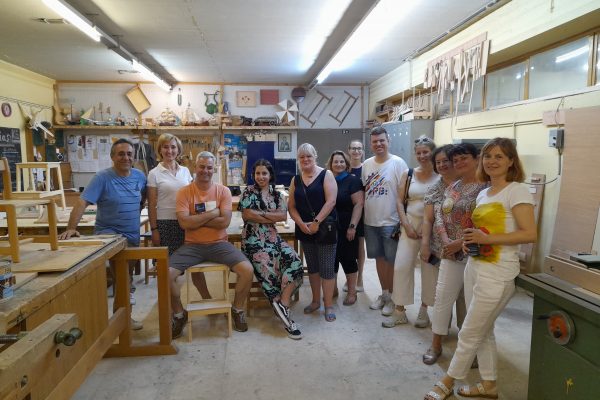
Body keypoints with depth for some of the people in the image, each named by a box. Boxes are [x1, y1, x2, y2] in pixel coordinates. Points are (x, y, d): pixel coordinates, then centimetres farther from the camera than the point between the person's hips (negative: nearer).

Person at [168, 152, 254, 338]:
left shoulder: (223, 191, 0)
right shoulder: (184, 192, -2)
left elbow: (225, 222, -12)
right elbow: (184, 223, -15)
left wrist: (196, 219, -11)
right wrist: (213, 213, -12)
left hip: (219, 244, 0)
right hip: (192, 245, 0)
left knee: (247, 270, -21)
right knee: (167, 273, -22)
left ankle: (237, 310, 8)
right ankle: (179, 314, 7)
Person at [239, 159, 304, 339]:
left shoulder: (276, 194, 14)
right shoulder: (249, 192, 3)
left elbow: (284, 216, 0)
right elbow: (246, 215, -11)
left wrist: (261, 213, -10)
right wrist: (272, 218, -7)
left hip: (273, 237, 4)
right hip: (254, 239, -4)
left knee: (294, 262, -20)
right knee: (270, 271, -19)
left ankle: (282, 304, -18)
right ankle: (283, 306, -7)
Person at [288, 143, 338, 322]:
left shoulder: (326, 175, -4)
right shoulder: (295, 180, 10)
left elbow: (331, 201, -14)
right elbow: (291, 206, 7)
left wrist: (316, 222, -19)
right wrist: (301, 224, -9)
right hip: (305, 230, 5)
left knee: (327, 267, -2)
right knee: (312, 266, 14)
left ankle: (328, 305, 10)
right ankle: (316, 301, 28)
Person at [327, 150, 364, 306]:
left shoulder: (352, 180, -5)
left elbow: (359, 204, -11)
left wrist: (352, 226, -17)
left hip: (346, 228, -4)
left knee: (348, 258, 2)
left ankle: (352, 292, 15)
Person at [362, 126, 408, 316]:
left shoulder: (398, 163, -8)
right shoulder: (366, 165, 7)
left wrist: (402, 219, -12)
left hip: (391, 222, -5)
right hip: (370, 222, 5)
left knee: (392, 261, 5)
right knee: (379, 258, 15)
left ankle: (392, 298, 19)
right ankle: (384, 294, 30)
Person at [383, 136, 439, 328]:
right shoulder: (408, 175, 6)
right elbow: (400, 201, 5)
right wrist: (406, 225, -5)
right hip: (410, 226, 3)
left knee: (430, 269, 6)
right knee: (401, 266, 1)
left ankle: (424, 310, 23)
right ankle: (399, 311, 14)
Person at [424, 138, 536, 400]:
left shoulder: (517, 191, -12)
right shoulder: (483, 194, 12)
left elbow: (530, 234, -19)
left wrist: (487, 239, -22)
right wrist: (470, 241, 1)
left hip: (497, 274, -8)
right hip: (474, 267, 8)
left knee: (469, 333, 4)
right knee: (483, 331, 18)